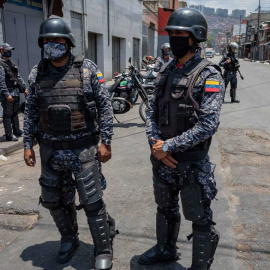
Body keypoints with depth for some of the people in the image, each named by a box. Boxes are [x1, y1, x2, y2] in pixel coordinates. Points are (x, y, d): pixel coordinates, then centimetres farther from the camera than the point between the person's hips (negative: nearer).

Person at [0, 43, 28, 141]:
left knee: (15, 113, 16)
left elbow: (18, 77, 19)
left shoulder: (12, 63, 14)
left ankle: (17, 131, 27)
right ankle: (9, 135, 4)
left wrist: (24, 88, 14)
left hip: (16, 92, 8)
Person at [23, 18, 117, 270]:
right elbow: (30, 112, 9)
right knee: (55, 201, 17)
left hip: (83, 150, -4)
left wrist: (106, 141, -9)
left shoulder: (87, 69, -6)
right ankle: (69, 240, 42)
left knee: (92, 203, 3)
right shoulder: (37, 73, 4)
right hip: (50, 151, 4)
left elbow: (104, 106, -5)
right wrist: (27, 144, 7)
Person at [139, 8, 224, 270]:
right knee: (165, 208, 24)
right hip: (163, 158, 7)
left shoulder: (209, 75, -14)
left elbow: (207, 125, -23)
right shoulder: (166, 70, 7)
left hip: (192, 160, -7)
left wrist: (168, 146, -20)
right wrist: (156, 144, -9)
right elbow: (151, 110, 5)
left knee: (200, 219, 8)